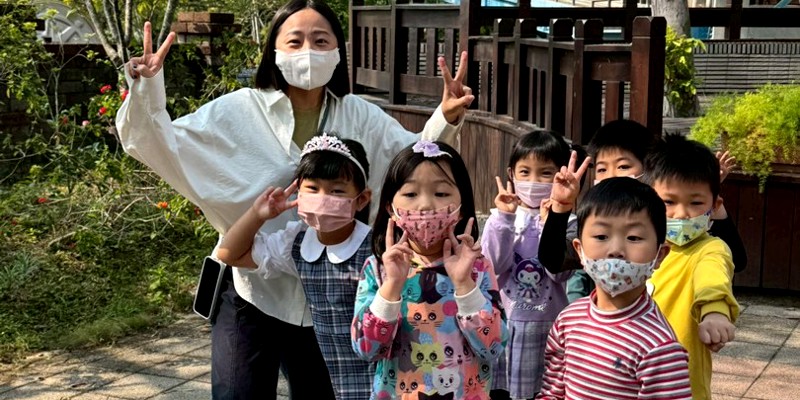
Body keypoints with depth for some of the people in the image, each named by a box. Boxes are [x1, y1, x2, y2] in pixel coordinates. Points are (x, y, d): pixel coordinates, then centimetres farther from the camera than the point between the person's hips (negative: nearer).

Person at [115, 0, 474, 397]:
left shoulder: (359, 117, 3)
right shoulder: (238, 111, -8)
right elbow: (163, 145, -11)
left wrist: (446, 119, -11)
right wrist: (146, 89, -28)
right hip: (251, 294, -3)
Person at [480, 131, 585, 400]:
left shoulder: (566, 221, -3)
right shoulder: (501, 218, 0)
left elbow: (560, 272, -14)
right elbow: (493, 265, -12)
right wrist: (504, 217, -18)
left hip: (548, 325, -1)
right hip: (504, 322, 1)